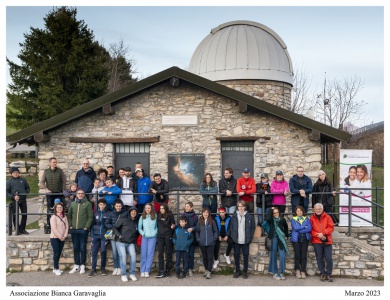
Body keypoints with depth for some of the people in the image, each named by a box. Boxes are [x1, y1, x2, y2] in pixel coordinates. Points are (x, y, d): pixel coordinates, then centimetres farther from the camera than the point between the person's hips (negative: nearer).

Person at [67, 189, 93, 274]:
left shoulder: (88, 204, -1)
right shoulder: (73, 204, 12)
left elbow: (90, 216, -6)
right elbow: (69, 215, 14)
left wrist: (86, 227, -12)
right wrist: (70, 225, 3)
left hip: (83, 230, -4)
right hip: (74, 229, 4)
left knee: (83, 248, 1)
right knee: (75, 248, 9)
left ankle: (82, 266, 10)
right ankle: (76, 265, 18)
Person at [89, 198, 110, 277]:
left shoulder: (108, 213, 2)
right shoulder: (95, 213, 8)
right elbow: (92, 223, 9)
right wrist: (91, 233, 0)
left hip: (104, 235, -1)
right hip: (95, 235, 2)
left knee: (103, 252, 0)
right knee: (94, 252, -1)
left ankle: (103, 268, 12)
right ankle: (93, 269, 4)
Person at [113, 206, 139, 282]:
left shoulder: (136, 222, 8)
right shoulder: (123, 219, -5)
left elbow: (137, 232, 22)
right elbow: (115, 227, -1)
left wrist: (135, 239, 8)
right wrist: (119, 235, -11)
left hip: (131, 243, 3)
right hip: (121, 242, -3)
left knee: (133, 255, -15)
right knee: (123, 256, -16)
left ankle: (132, 274, -2)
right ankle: (123, 275, -4)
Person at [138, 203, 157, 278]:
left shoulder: (155, 217, 1)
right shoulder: (142, 217, 6)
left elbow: (157, 226, 5)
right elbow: (139, 227, 9)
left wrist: (155, 232, -8)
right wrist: (142, 233, -5)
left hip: (152, 237, -1)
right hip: (144, 237, 1)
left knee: (150, 254, -2)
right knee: (143, 254, 2)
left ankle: (147, 271, 3)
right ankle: (142, 271, 8)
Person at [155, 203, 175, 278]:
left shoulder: (170, 215, -1)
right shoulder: (158, 216, 9)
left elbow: (173, 224, 5)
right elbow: (157, 225, 16)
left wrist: (173, 226, -12)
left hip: (168, 236, -3)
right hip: (160, 236, 3)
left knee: (168, 253, 5)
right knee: (160, 254, -2)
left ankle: (167, 270, 12)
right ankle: (161, 272, -2)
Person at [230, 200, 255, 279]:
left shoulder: (250, 217, -3)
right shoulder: (234, 216, 1)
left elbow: (253, 227, 3)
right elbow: (231, 227, 7)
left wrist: (250, 237, -4)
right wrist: (232, 236, -2)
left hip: (245, 241, -1)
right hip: (236, 240, 1)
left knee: (246, 256, 7)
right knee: (236, 256, 8)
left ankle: (245, 271, 19)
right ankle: (237, 271, 21)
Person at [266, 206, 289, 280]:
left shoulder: (282, 220, 6)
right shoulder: (271, 220, 1)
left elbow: (286, 227, 23)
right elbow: (267, 218, -23)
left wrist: (286, 236, 15)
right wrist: (271, 210, -11)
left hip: (281, 239, 1)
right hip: (273, 239, -1)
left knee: (282, 256, -7)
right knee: (274, 256, 4)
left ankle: (281, 273, 5)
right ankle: (275, 273, 13)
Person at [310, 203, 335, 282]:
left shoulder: (327, 217, 6)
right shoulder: (312, 218, 7)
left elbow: (331, 227, -4)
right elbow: (311, 230, -1)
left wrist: (323, 233, -16)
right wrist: (319, 235, -15)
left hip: (327, 241, -1)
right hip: (317, 241, 1)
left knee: (329, 258, -4)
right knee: (319, 258, 5)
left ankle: (329, 274, 7)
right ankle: (322, 273, 16)